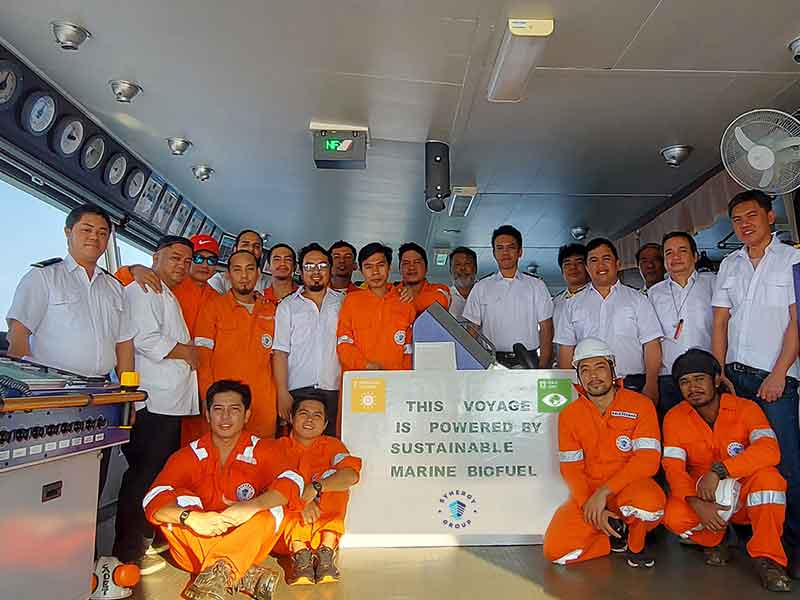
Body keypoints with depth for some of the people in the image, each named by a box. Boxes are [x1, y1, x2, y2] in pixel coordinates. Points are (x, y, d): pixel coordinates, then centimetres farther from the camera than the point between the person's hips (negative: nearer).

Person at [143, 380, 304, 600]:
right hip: (196, 547, 1)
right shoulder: (189, 455, -2)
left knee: (273, 508, -26)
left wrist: (252, 507, -38)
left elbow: (293, 482, -21)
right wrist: (191, 518, -36)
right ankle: (245, 576, -32)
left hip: (245, 545, -1)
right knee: (179, 503, -24)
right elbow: (153, 500, -17)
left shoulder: (260, 451, -4)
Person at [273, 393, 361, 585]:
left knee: (330, 474, -18)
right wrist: (302, 500, -30)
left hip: (325, 523, 0)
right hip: (286, 528, 1)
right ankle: (299, 551, -34)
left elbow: (351, 475, -17)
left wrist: (315, 487, -30)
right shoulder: (279, 447, 6)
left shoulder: (332, 445, 5)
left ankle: (327, 549, -29)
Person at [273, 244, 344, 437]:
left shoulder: (343, 303, 13)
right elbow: (280, 353, 5)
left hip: (334, 390, 1)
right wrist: (282, 392, -5)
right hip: (298, 389, 0)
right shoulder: (288, 305, 11)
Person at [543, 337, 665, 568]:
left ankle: (635, 545, -1)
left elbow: (648, 460, -15)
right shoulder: (569, 415, 2)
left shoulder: (640, 405, -6)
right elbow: (571, 469, 0)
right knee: (555, 551, -17)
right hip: (588, 493, 2)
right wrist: (590, 505, -17)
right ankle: (617, 535, 10)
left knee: (650, 504, -38)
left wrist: (604, 492, -21)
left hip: (631, 486, -2)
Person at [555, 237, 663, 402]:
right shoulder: (573, 305, 11)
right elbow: (566, 349, 8)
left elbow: (651, 345, 2)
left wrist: (651, 385, -8)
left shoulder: (637, 299, 8)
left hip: (632, 385, -1)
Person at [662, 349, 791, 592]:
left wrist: (718, 471, -39)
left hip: (750, 498, -1)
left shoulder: (745, 408, -13)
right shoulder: (674, 417, -9)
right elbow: (674, 468, -15)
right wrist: (696, 503, -34)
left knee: (766, 475, -33)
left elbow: (769, 450, -30)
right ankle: (714, 540, 7)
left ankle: (767, 558, -16)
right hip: (702, 497, 1)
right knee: (673, 517, -29)